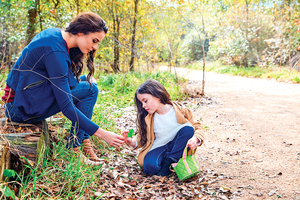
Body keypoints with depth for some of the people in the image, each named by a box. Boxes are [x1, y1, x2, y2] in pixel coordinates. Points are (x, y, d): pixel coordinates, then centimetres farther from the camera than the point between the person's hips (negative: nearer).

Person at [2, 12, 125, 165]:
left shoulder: (55, 34, 2)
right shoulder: (55, 52, -26)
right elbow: (66, 107, -27)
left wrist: (82, 79, 2)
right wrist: (102, 134, -26)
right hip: (22, 109, -10)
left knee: (88, 83, 10)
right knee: (90, 89, -13)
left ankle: (82, 141, 6)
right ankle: (74, 149, -5)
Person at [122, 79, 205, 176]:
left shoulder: (180, 110, -10)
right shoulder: (146, 118, -3)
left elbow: (198, 127, -3)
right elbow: (142, 138, 6)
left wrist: (195, 139, -25)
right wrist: (133, 142, -16)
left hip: (177, 147, 1)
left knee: (188, 129, -26)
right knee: (150, 166, -33)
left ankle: (168, 161, -19)